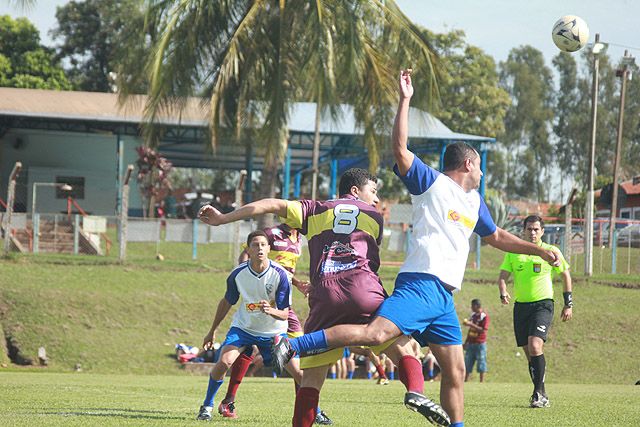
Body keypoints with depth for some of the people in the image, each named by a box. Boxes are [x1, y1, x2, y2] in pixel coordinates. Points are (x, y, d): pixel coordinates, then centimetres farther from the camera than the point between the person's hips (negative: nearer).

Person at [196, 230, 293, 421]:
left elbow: (284, 313, -18)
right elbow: (227, 302, 5)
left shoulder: (280, 275, -20)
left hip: (274, 331, -1)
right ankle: (207, 406, 0)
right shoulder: (238, 274, -14)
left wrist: (270, 311, -41)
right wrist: (212, 331, 12)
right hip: (243, 327, 1)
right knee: (224, 362, -22)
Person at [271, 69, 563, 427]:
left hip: (444, 297, 9)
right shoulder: (432, 183, 3)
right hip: (420, 284, -9)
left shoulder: (475, 202, 27)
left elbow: (497, 237, 42)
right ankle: (291, 347, -27)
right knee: (378, 333, -28)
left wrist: (538, 250, 41)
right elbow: (400, 149, -10)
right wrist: (405, 100, -13)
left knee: (456, 372, 3)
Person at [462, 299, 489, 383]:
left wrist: (471, 324, -25)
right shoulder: (473, 315, 11)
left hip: (480, 343, -7)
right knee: (467, 363, 5)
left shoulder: (484, 316, -10)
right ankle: (465, 380, 9)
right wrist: (466, 343, 19)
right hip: (471, 343, 7)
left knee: (481, 363, -1)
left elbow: (483, 330, -20)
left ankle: (482, 381, 5)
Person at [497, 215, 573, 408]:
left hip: (543, 304, -4)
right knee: (529, 353, 5)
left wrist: (568, 304, 9)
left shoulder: (552, 251, 2)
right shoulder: (513, 252, 8)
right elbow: (503, 276, 5)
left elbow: (565, 275, 12)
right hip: (521, 305, 4)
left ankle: (538, 393, -19)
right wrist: (503, 293, -16)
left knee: (535, 345, -22)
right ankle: (541, 394, 16)